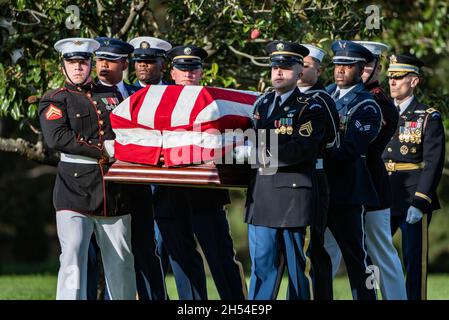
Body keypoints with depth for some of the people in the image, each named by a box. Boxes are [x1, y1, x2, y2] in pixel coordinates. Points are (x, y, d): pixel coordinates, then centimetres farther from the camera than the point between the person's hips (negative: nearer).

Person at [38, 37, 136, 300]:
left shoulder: (112, 96, 17)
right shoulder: (55, 100, 4)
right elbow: (56, 138, -12)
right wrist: (103, 152, -14)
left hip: (115, 192, 4)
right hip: (75, 189, -4)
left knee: (121, 264, 7)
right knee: (73, 260, -14)